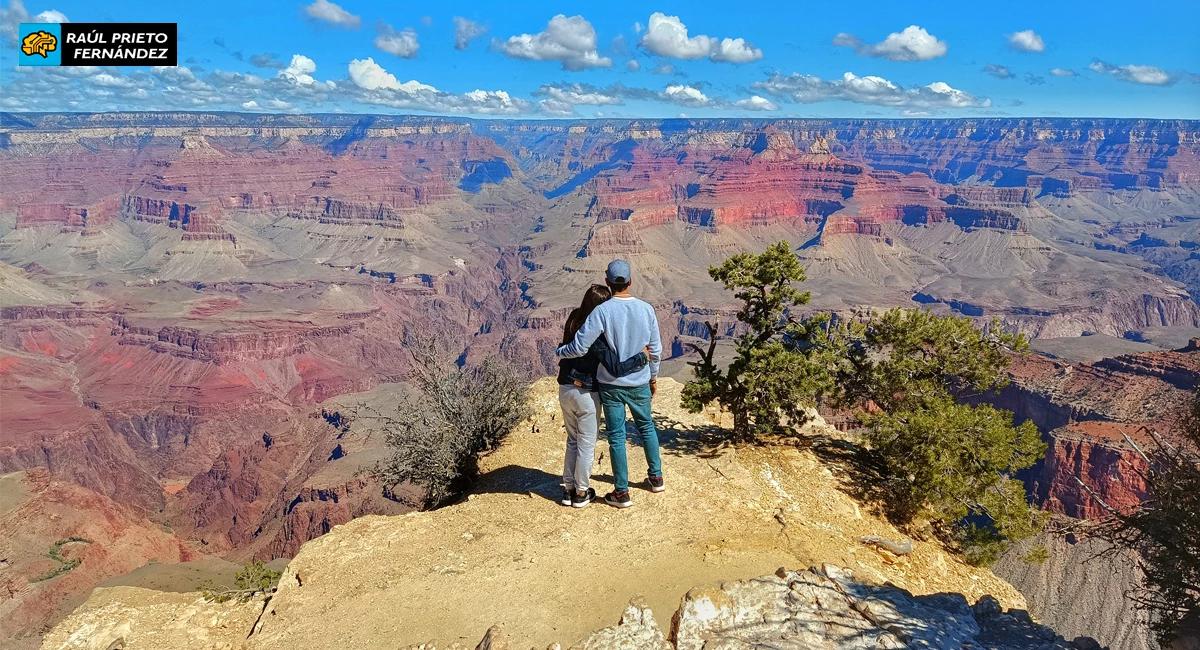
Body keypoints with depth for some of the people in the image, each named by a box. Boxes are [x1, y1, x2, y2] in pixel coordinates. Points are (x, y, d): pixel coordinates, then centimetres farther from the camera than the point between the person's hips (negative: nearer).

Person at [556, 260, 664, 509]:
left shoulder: (602, 311, -18)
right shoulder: (646, 309, -7)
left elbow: (579, 348, -21)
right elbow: (655, 350, 1)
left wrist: (559, 352, 0)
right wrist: (653, 377, 16)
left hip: (611, 385, -3)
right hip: (640, 383, 3)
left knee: (617, 436, 6)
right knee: (646, 427, 23)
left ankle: (622, 492, 15)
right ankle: (656, 477, 36)